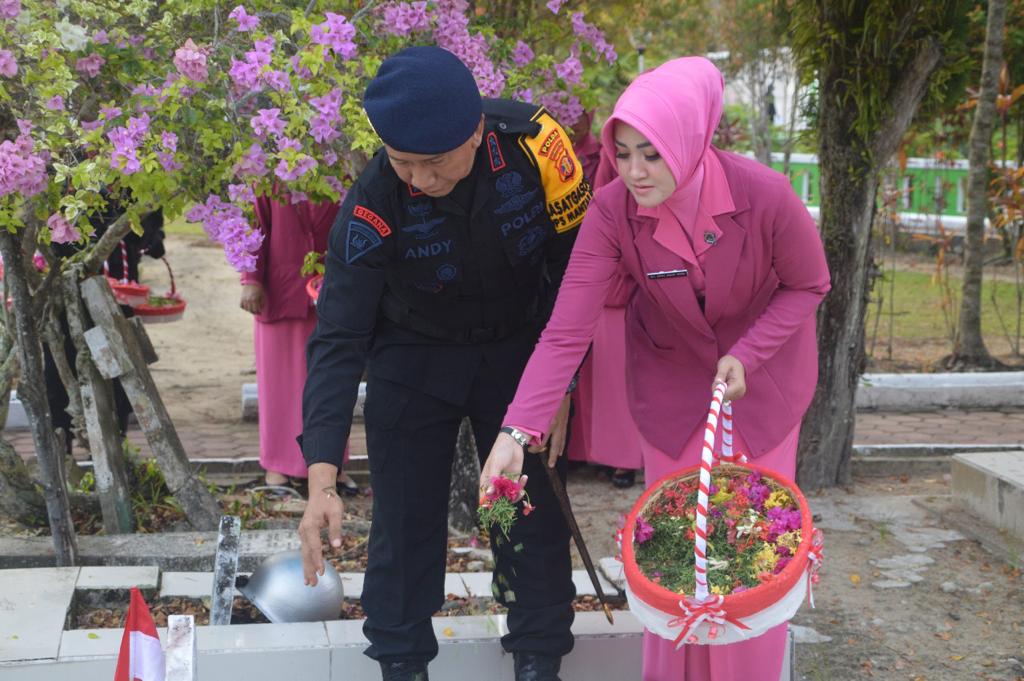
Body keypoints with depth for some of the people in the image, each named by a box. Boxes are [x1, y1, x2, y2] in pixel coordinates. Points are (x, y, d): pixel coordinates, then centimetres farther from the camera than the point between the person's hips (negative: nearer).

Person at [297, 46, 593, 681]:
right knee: (406, 518, 3)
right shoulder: (372, 206, -28)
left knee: (535, 510, 4)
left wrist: (559, 384, -9)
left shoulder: (535, 142, -27)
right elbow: (338, 339, -28)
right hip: (413, 358, -1)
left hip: (518, 348, 1)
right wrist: (321, 479, -35)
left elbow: (578, 264, -12)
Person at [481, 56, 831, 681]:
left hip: (763, 363, -1)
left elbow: (809, 285, -12)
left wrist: (747, 356, -24)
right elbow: (566, 332, -30)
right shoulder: (612, 212, -27)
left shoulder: (765, 196, -31)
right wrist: (517, 430, -40)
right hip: (670, 368, 1)